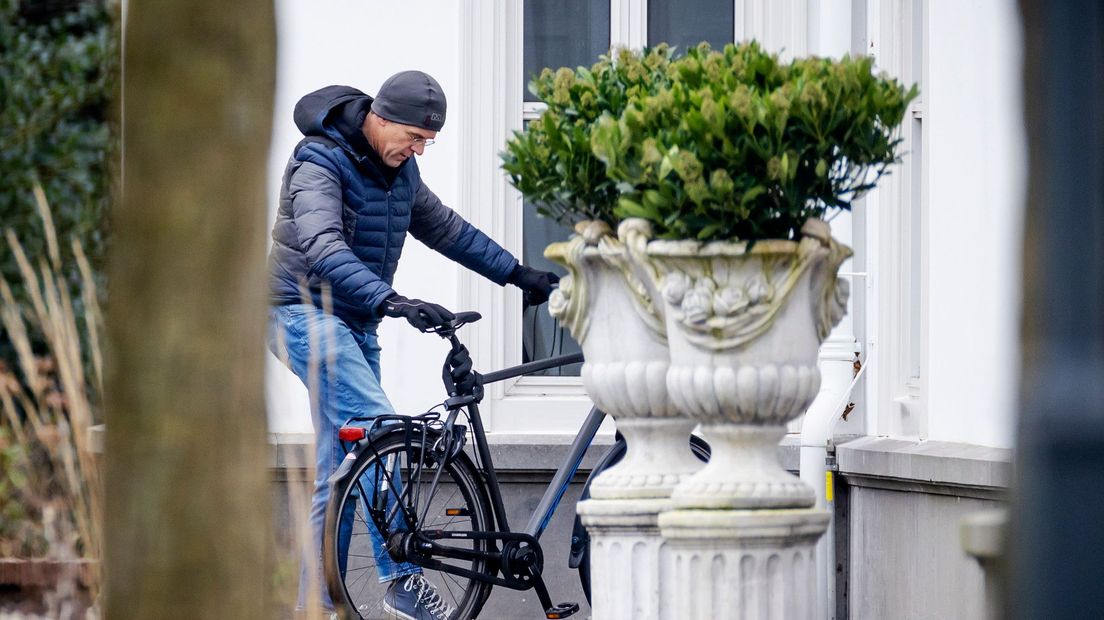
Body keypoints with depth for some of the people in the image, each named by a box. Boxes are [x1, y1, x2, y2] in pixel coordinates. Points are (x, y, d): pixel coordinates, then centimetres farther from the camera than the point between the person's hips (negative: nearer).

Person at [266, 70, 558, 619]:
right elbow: (323, 250, -34)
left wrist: (517, 274, 20)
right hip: (306, 311, -9)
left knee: (340, 470, 5)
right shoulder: (320, 163, -18)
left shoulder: (398, 169, 8)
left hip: (356, 321, 9)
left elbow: (443, 227, 22)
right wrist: (391, 301, -46)